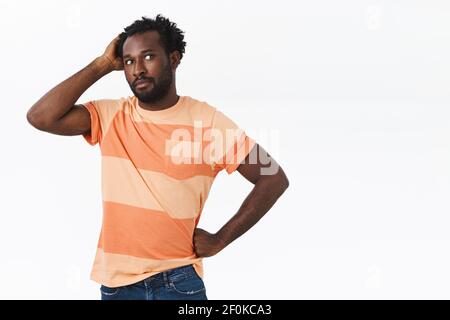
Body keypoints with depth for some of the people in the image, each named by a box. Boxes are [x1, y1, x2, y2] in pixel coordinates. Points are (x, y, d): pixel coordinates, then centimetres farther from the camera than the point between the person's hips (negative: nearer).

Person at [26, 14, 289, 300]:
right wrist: (102, 65, -9)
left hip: (178, 279, -2)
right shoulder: (109, 116, 0)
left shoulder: (208, 122, -7)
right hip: (116, 280, 3)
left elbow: (274, 179, -3)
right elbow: (41, 117, -14)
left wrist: (220, 239, -5)